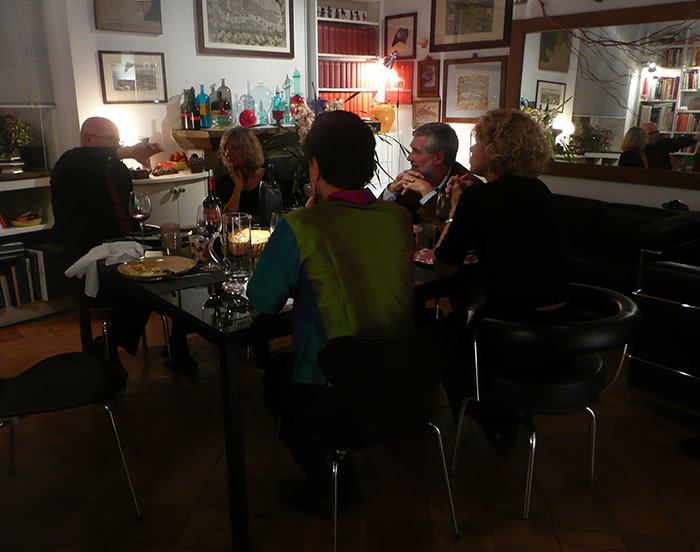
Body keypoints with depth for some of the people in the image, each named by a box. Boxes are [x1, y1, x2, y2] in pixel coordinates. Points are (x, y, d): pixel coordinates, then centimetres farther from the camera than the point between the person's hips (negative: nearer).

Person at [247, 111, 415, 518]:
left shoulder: (299, 227, -20)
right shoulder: (399, 217, -2)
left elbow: (263, 300, -6)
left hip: (337, 403, -6)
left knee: (275, 378, 27)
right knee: (290, 366, 31)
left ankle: (324, 488, 32)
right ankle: (344, 481, 36)